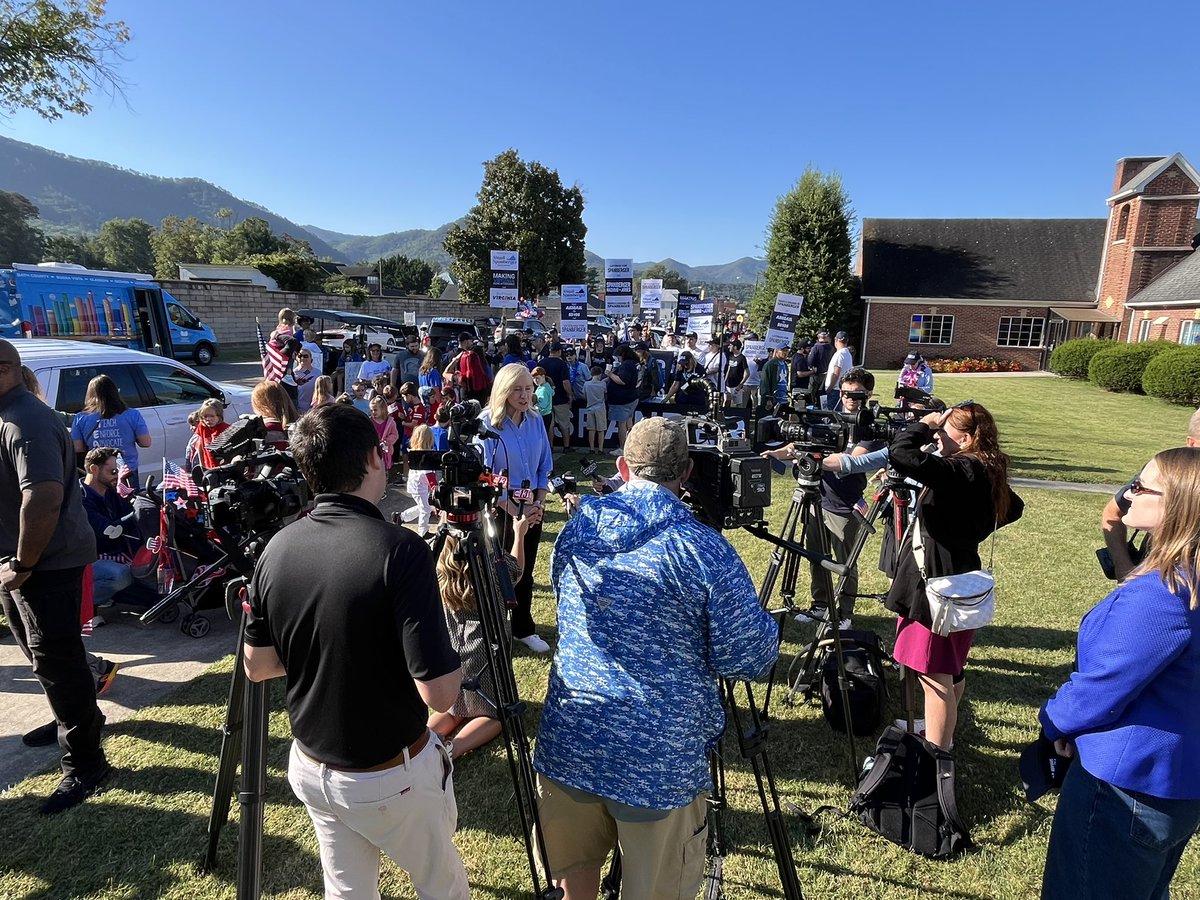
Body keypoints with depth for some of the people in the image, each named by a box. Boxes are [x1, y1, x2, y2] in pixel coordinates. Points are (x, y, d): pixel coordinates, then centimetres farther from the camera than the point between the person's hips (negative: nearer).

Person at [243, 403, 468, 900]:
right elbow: (438, 692, -27)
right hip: (391, 777, -5)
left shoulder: (277, 549, -8)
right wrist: (456, 664, -7)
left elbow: (257, 667, 3)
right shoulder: (400, 550, -28)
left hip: (310, 768, 5)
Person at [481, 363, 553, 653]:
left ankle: (523, 628, 30)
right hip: (500, 506, -5)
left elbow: (545, 466, 8)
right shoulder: (488, 423, -14)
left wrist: (539, 502, -3)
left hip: (531, 505, 5)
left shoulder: (535, 420, 1)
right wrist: (515, 510, -14)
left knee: (525, 569, 14)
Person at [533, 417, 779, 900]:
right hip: (659, 759, -4)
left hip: (567, 742, 4)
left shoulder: (577, 525, -3)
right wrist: (760, 616, 7)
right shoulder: (704, 550, -18)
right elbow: (750, 659, -11)